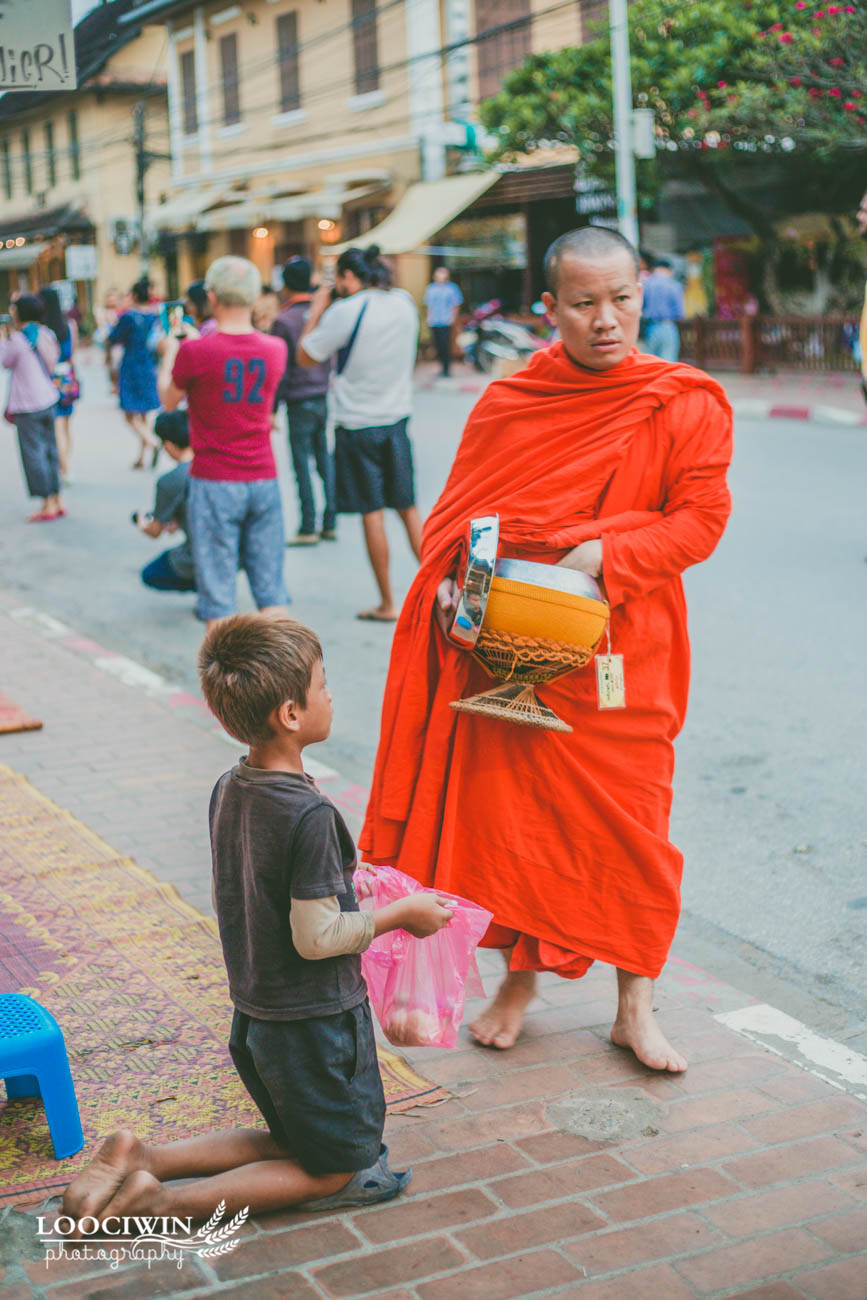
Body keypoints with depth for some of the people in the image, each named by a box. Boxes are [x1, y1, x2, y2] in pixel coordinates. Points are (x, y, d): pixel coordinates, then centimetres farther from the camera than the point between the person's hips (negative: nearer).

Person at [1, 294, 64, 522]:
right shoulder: (47, 335, 5)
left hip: (28, 406, -7)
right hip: (48, 400, 7)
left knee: (33, 453, 0)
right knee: (50, 450, 14)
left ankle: (48, 504, 1)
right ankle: (57, 501, 19)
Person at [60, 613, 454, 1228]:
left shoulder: (228, 791, 0)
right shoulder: (310, 815, -26)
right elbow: (316, 937, -24)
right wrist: (401, 914, -10)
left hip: (253, 1012, 8)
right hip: (316, 1022, -8)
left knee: (293, 1139, 26)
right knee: (339, 1171, 11)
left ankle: (139, 1156, 10)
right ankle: (166, 1202, -3)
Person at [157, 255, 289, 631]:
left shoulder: (196, 353, -14)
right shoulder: (275, 349, 0)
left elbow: (169, 401, 5)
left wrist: (170, 352, 21)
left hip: (214, 485, -4)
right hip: (264, 480, 4)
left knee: (218, 595, 2)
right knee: (271, 592, 11)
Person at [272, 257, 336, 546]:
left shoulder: (284, 320, -11)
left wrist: (272, 408, -5)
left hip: (299, 400, -5)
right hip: (325, 397, 5)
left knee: (302, 463, 0)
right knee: (325, 459, 11)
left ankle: (308, 528, 4)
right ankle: (330, 523, 14)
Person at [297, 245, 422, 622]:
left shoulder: (346, 311, -16)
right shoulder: (405, 303, 2)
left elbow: (305, 357, -7)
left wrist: (317, 311, 4)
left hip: (358, 425, -5)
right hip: (397, 418, 5)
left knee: (372, 513, 2)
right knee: (408, 509, 13)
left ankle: (387, 604, 7)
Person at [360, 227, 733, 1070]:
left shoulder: (688, 405, -3)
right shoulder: (507, 402, 3)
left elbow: (700, 518, -5)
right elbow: (457, 513, 9)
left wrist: (606, 554, -19)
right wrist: (450, 583, -9)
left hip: (621, 653, -1)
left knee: (628, 827, 5)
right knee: (506, 812, 7)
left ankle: (635, 1008, 21)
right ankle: (519, 981, 28)